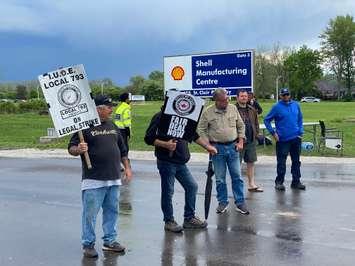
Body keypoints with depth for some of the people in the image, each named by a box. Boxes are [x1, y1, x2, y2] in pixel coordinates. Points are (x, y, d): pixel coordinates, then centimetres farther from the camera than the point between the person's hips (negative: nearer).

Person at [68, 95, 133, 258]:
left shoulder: (112, 126, 13)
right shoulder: (85, 127, -7)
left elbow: (122, 149, 20)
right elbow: (71, 148, -8)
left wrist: (127, 167, 14)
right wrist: (78, 149, -30)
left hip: (114, 179, 6)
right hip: (93, 180, -6)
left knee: (112, 211, 13)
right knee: (90, 213, 0)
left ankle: (110, 241, 25)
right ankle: (88, 244, 13)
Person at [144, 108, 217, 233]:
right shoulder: (160, 117, -10)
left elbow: (194, 135, 22)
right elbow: (148, 138, -14)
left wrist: (207, 146, 20)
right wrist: (165, 144, -25)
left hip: (180, 162, 7)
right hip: (166, 162, -7)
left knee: (192, 186, 9)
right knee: (168, 192, 1)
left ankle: (189, 218, 22)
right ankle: (169, 221, 17)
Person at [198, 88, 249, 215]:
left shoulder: (233, 108, 2)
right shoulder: (208, 112, -6)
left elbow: (241, 126, 10)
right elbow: (201, 130, -2)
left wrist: (240, 142, 2)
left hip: (233, 147, 2)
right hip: (217, 148, -2)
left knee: (237, 176, 4)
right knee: (220, 179, 6)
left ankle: (240, 203, 12)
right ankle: (223, 203, 20)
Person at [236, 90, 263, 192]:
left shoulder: (252, 110, 13)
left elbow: (256, 123, 23)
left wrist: (256, 133, 11)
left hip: (251, 141, 6)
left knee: (251, 163, 12)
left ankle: (251, 184, 19)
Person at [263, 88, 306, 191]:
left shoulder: (296, 105, 7)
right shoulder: (276, 107, -4)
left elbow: (300, 119, 16)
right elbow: (266, 120, -1)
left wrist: (300, 132, 6)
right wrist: (273, 133, -6)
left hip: (296, 139, 4)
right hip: (282, 139, -4)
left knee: (296, 161, 10)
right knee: (281, 162, 0)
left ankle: (296, 181, 20)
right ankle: (279, 182, 11)